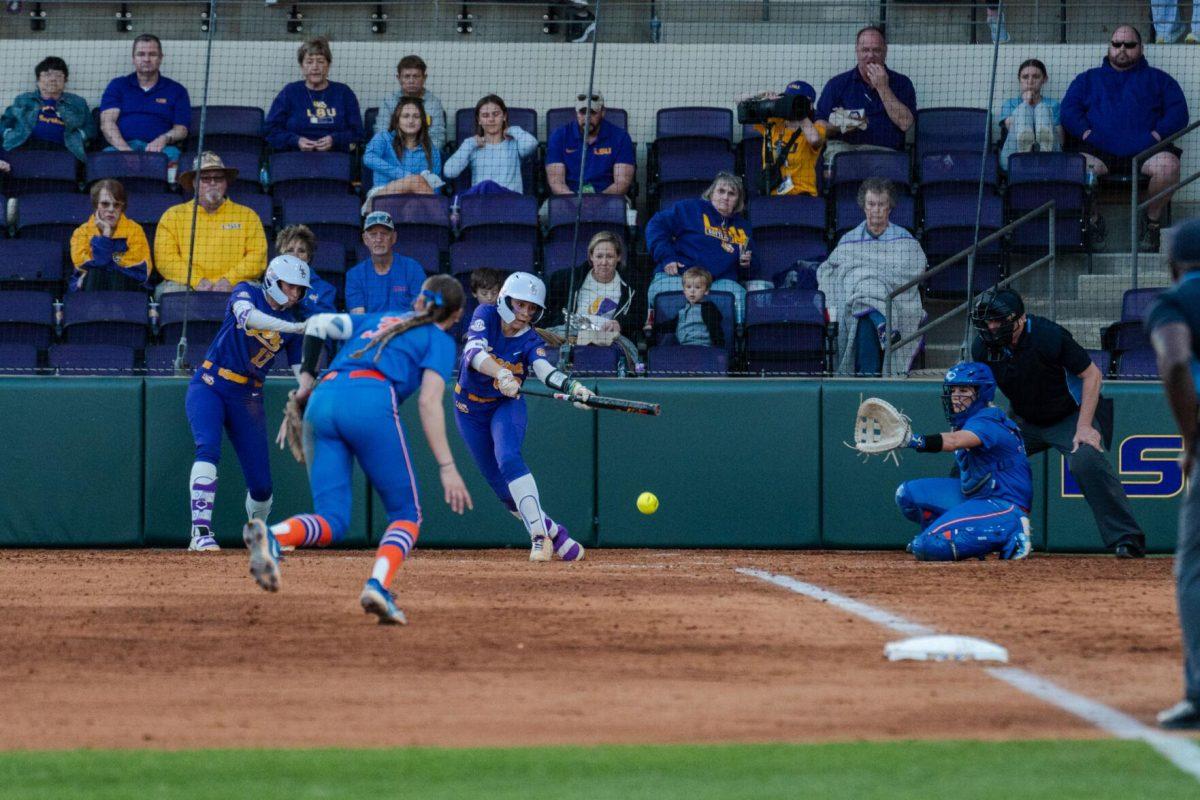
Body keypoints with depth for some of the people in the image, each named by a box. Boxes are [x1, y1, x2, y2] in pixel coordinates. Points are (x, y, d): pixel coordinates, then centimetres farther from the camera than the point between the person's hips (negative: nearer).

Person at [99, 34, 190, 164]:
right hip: (123, 146, 0)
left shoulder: (176, 90, 20)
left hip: (159, 148, 0)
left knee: (172, 154, -37)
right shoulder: (117, 86, 21)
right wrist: (124, 148, -14)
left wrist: (164, 139, -14)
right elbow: (107, 123, 7)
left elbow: (181, 129, 12)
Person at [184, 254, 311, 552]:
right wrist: (292, 327, -39)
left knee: (261, 483, 1)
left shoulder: (292, 323, 4)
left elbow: (303, 371, 1)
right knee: (208, 450, -27)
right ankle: (201, 531, -30)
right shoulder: (247, 293, -5)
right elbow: (246, 315, -30)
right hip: (210, 386, -4)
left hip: (247, 397, 4)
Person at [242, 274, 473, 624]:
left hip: (322, 400, 5)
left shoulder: (379, 320, 34)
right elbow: (428, 402, 1)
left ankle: (270, 536, -32)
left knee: (331, 523, 0)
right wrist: (447, 467, -4)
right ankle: (377, 586, -20)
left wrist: (307, 378, 32)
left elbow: (318, 323, 28)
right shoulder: (439, 340, 16)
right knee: (406, 515, 8)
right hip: (371, 403, -5)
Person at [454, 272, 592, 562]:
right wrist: (502, 374, -55)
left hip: (507, 406, -1)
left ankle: (540, 534, -34)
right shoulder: (486, 316, -17)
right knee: (503, 488, 4)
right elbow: (474, 352, -35)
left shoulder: (530, 341, -14)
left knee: (508, 459, -31)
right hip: (470, 410, 1)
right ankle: (554, 534, 21)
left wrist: (573, 387, -55)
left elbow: (546, 371, -34)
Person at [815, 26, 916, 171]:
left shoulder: (901, 83, 17)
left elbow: (905, 124, 0)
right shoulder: (838, 84, 18)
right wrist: (836, 126, -11)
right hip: (843, 146, 1)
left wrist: (882, 88, 1)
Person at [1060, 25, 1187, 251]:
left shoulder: (1158, 79, 23)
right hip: (1100, 151, 1)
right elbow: (1069, 110, 13)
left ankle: (1152, 220, -11)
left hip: (1145, 150, 0)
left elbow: (1178, 112, 10)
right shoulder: (1088, 79, 26)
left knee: (1168, 165, -34)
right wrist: (1087, 134, -6)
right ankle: (1091, 220, -9)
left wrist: (1156, 135, -8)